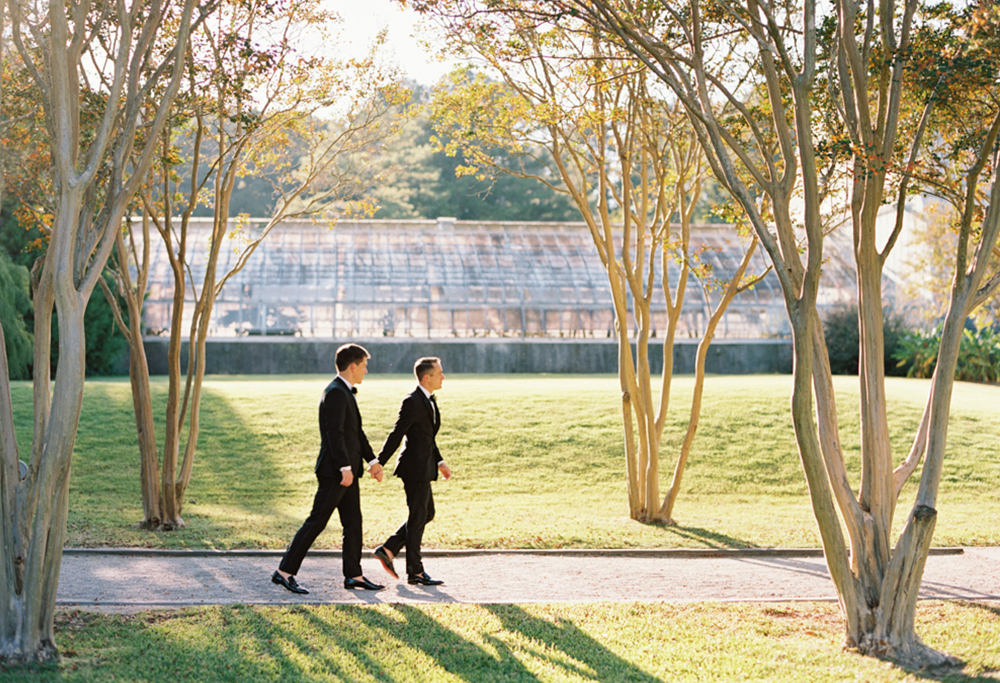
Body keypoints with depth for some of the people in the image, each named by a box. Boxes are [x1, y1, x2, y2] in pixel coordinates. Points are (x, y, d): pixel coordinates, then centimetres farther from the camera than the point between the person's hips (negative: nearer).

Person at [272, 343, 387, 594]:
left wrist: (372, 460, 19)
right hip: (335, 471, -10)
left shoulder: (346, 393, 17)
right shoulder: (335, 393, -15)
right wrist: (345, 467, -25)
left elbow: (356, 432, 22)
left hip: (347, 471, 10)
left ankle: (354, 575, 16)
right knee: (316, 521, -6)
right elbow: (335, 433, -22)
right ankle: (285, 571, -1)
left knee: (353, 522, 11)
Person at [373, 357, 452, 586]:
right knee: (417, 518, -1)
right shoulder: (412, 403, -17)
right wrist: (379, 463, -15)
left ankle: (388, 550, 19)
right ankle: (415, 572, 8)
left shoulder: (429, 401, 13)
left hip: (423, 467, 10)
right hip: (414, 468, -10)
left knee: (427, 514, 16)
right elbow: (396, 435, -18)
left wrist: (439, 462, 17)